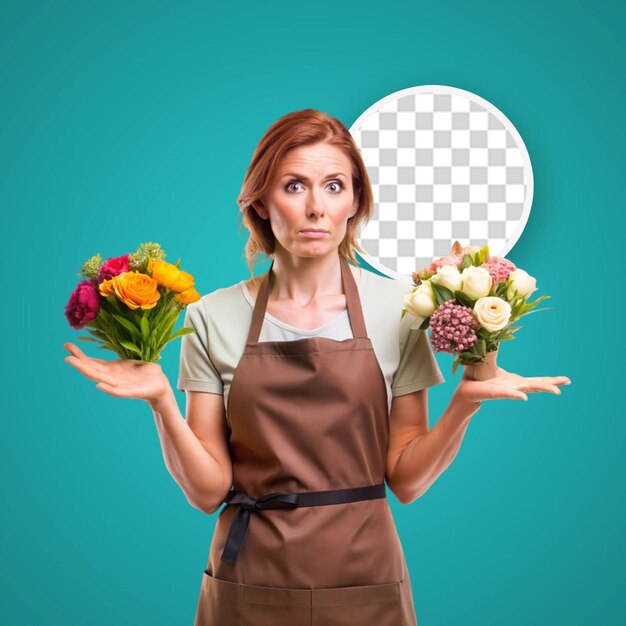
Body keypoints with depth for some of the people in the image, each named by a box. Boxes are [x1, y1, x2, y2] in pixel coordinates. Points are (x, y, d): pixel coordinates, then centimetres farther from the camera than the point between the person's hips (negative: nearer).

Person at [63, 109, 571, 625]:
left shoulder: (397, 307, -3)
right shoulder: (213, 318, -3)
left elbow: (406, 480, -3)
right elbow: (208, 490, -5)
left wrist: (463, 404, -17)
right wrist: (161, 401, -18)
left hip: (364, 582, 0)